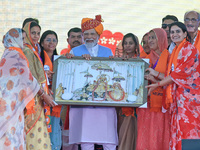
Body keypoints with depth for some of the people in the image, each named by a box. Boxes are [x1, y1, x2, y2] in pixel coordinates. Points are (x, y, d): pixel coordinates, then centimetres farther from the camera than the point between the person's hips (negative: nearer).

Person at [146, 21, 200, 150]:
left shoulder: (189, 49, -7)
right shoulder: (175, 51, 20)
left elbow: (181, 73, -13)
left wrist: (158, 84, -8)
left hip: (187, 95, -8)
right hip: (177, 96, 8)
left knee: (186, 129, -11)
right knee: (178, 129, 3)